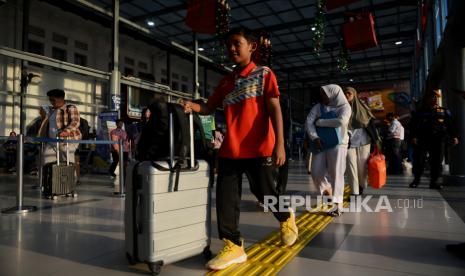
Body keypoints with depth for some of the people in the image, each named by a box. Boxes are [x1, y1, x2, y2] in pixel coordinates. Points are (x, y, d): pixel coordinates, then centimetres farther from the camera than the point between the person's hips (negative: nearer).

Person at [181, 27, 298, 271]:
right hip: (229, 150, 5)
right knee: (225, 198, -1)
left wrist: (279, 144, -15)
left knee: (265, 193, 10)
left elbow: (274, 109, -6)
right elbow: (209, 108, 17)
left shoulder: (264, 74, 1)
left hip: (258, 149, -5)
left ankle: (286, 218, 41)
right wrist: (192, 106, -6)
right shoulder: (226, 81, 17)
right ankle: (234, 247, 11)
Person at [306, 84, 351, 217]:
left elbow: (341, 121, -21)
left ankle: (338, 205, -1)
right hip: (320, 143, 3)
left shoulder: (345, 107, -1)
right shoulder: (318, 107, 8)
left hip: (337, 143, -3)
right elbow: (308, 121, -4)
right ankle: (327, 190, 28)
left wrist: (319, 122, -14)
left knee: (336, 173, -6)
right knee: (316, 172, -2)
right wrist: (314, 137, -19)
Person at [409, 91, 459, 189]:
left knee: (437, 161, 1)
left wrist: (454, 136, 0)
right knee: (419, 160, -5)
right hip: (422, 140, -2)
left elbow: (451, 125, 12)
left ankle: (434, 182, 9)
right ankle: (416, 180, 5)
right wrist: (413, 136, -10)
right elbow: (413, 125, 3)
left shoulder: (444, 112, 15)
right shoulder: (420, 112, 10)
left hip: (438, 140, 2)